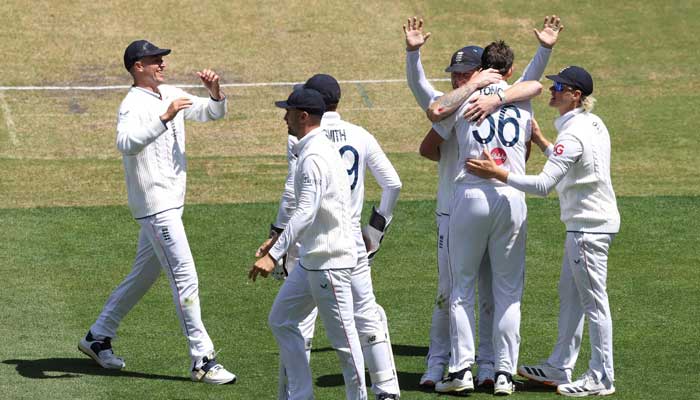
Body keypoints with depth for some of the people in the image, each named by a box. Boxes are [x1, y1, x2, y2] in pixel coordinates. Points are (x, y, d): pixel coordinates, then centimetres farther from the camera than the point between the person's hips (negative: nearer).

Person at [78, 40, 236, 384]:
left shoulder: (171, 96, 11)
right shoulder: (134, 104, -16)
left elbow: (213, 113, 15)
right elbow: (126, 143, -35)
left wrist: (215, 93, -7)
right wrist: (164, 118, -42)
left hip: (171, 202, 10)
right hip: (154, 204, -10)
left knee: (143, 276, 18)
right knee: (185, 279, -10)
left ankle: (97, 338, 29)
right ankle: (202, 361, -9)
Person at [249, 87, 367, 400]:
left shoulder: (313, 157, -19)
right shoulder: (320, 149, 13)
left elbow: (306, 212, -30)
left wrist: (274, 254, -35)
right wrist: (279, 238, 26)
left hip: (330, 260, -11)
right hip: (312, 259, 11)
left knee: (342, 334, -2)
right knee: (281, 320, 13)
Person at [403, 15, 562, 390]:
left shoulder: (502, 105, 2)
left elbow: (529, 83, -12)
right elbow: (417, 83, -9)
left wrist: (545, 49, -29)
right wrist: (413, 50, -26)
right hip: (451, 214, 1)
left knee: (490, 292, 5)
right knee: (447, 292, 4)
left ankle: (487, 364, 14)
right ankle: (438, 363, 11)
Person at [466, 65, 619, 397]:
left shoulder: (573, 134, -21)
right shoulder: (594, 124, 10)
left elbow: (544, 184, -27)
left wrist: (497, 173, -26)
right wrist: (539, 139, 27)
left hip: (589, 227, -11)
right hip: (585, 224, 11)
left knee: (593, 301, -3)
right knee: (569, 295, 17)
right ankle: (559, 368, 25)